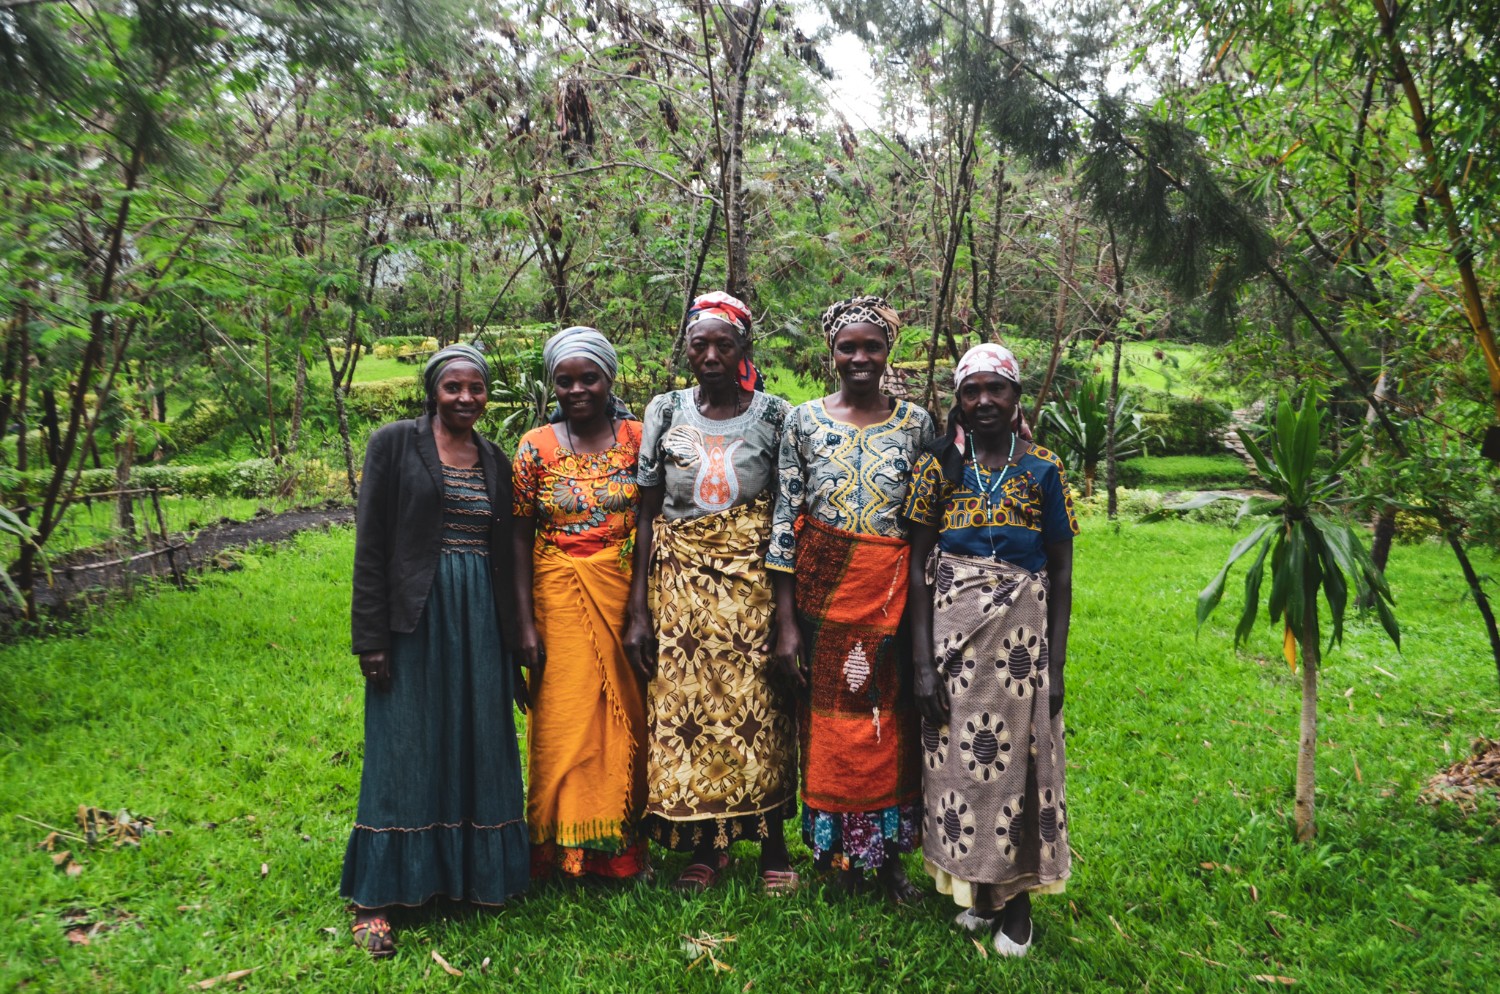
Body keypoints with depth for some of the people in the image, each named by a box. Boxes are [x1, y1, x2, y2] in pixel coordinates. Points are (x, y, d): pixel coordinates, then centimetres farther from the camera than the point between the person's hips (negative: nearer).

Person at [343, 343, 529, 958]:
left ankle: (475, 873, 24)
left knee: (480, 746, 9)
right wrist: (371, 637, -10)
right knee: (404, 750, 0)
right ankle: (376, 899, 11)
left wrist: (511, 636, 12)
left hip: (480, 620, 5)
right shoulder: (394, 444, -2)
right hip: (416, 617, -4)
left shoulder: (496, 461, 11)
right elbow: (371, 545, -5)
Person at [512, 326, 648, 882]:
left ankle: (623, 846, 24)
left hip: (628, 596, 1)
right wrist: (525, 623, -4)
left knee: (626, 715, 7)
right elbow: (520, 537, 1)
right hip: (561, 600, -1)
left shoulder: (638, 439, 2)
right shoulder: (536, 447, 1)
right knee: (566, 721, 2)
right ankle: (566, 850, 19)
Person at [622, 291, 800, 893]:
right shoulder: (666, 412, 4)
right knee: (685, 703, 4)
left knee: (758, 706, 2)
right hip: (681, 583, 2)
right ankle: (707, 844, 23)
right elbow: (647, 515, 3)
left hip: (754, 578, -1)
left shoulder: (775, 415, 1)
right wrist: (639, 610, -3)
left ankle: (771, 842, 21)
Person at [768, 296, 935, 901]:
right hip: (822, 589, 0)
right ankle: (835, 852, 25)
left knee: (889, 719, 7)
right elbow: (785, 520, -1)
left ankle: (887, 853, 25)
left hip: (891, 591, 1)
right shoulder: (804, 421, 1)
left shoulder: (916, 423, 3)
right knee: (827, 716, 7)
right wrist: (785, 621, -6)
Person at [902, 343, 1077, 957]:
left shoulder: (1042, 469, 1)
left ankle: (1016, 895, 23)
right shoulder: (940, 467, 2)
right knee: (958, 755, 7)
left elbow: (1061, 573, 4)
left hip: (1021, 633, -1)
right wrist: (922, 662, -7)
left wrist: (1056, 665, -2)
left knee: (1018, 755, 6)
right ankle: (978, 887, 26)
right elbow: (918, 569, 0)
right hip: (951, 628, 1)